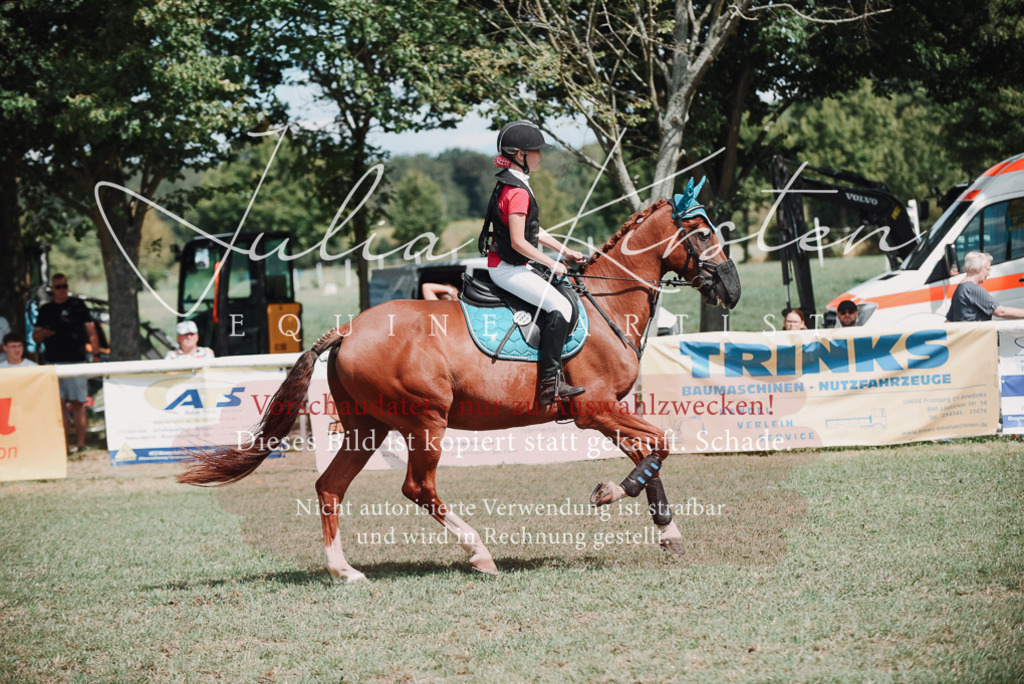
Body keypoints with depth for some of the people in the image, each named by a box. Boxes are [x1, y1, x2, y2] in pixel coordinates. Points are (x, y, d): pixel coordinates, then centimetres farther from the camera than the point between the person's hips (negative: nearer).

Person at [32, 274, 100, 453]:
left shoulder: (78, 305, 7)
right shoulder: (45, 310, 14)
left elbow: (91, 331, 6)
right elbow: (35, 335, 18)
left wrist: (96, 354, -2)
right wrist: (42, 334, -6)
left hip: (76, 361, -3)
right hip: (53, 362, 3)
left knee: (78, 403, -3)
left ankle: (80, 443, 0)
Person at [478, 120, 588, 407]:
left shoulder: (512, 185, 13)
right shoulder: (517, 192, -21)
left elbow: (534, 230, 20)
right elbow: (518, 241, -25)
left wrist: (566, 251, 15)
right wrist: (553, 264, -15)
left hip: (514, 265, 11)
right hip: (508, 268, -11)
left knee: (565, 297, 16)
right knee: (560, 306, -18)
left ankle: (553, 375, 17)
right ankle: (549, 382, -18)